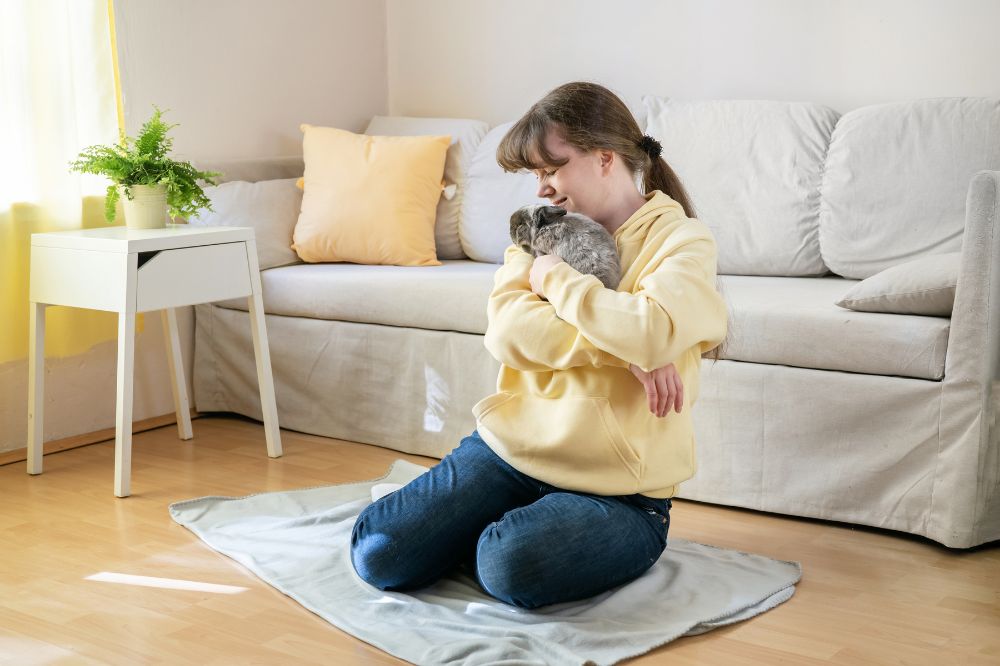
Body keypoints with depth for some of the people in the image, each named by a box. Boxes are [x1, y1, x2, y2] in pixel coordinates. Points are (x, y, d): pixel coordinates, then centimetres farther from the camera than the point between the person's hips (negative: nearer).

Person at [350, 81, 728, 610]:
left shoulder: (682, 240, -4)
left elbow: (653, 333, -26)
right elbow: (507, 330, -8)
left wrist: (555, 277, -11)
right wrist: (626, 353, -18)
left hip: (614, 487, -4)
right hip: (509, 448, 4)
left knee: (512, 568, -31)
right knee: (378, 555, -12)